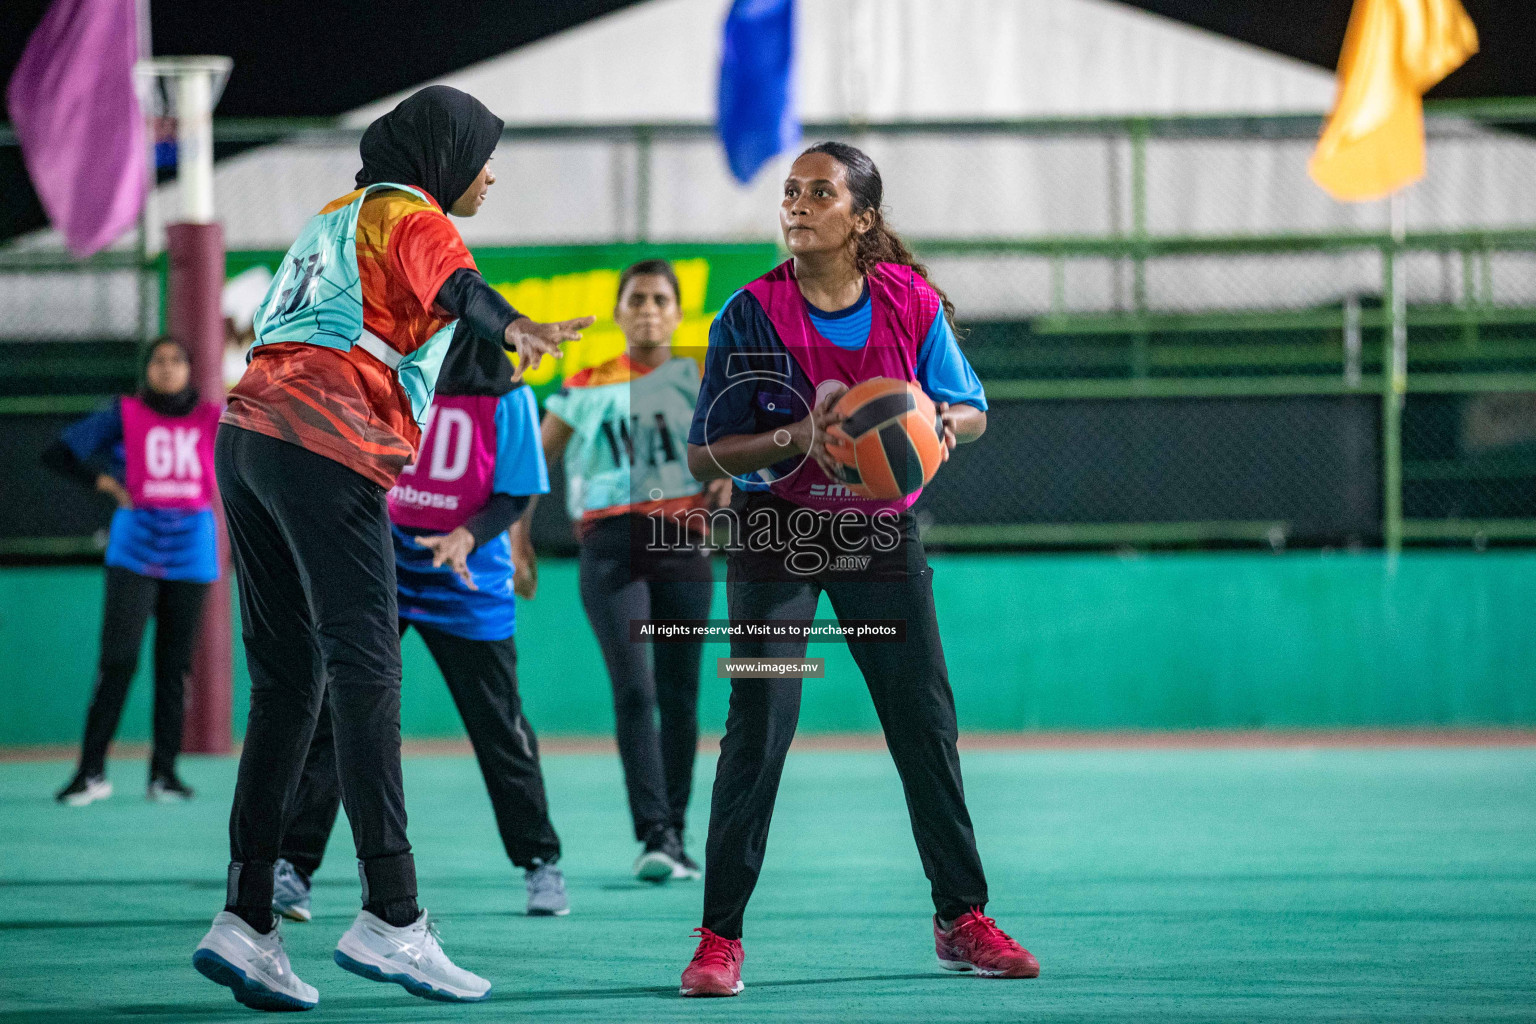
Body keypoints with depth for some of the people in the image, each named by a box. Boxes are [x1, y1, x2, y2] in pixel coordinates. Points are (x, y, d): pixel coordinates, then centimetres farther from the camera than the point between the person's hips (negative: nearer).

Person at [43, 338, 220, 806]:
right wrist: (104, 483, -2)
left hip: (190, 553, 2)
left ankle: (164, 772, 11)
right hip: (135, 552, -2)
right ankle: (91, 772, -8)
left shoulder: (212, 419, 10)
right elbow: (57, 454, 5)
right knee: (117, 660, -11)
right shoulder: (125, 415, 4)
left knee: (174, 666, 5)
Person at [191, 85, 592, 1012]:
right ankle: (390, 917, -18)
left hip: (250, 436, 9)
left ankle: (247, 919, 0)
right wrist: (516, 327, -41)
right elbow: (457, 286, -22)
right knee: (367, 675, -11)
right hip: (327, 449, -9)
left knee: (287, 683, 7)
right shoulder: (415, 222, 1)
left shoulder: (338, 217, 28)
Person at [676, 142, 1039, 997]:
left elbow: (973, 410, 6)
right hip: (777, 536, -3)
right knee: (758, 730, -11)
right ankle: (721, 938, -8)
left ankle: (962, 920, 18)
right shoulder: (753, 313, -12)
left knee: (927, 725, 5)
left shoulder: (912, 302, -6)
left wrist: (945, 421, -18)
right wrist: (798, 438, -28)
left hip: (882, 533, 3)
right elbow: (707, 456, -12)